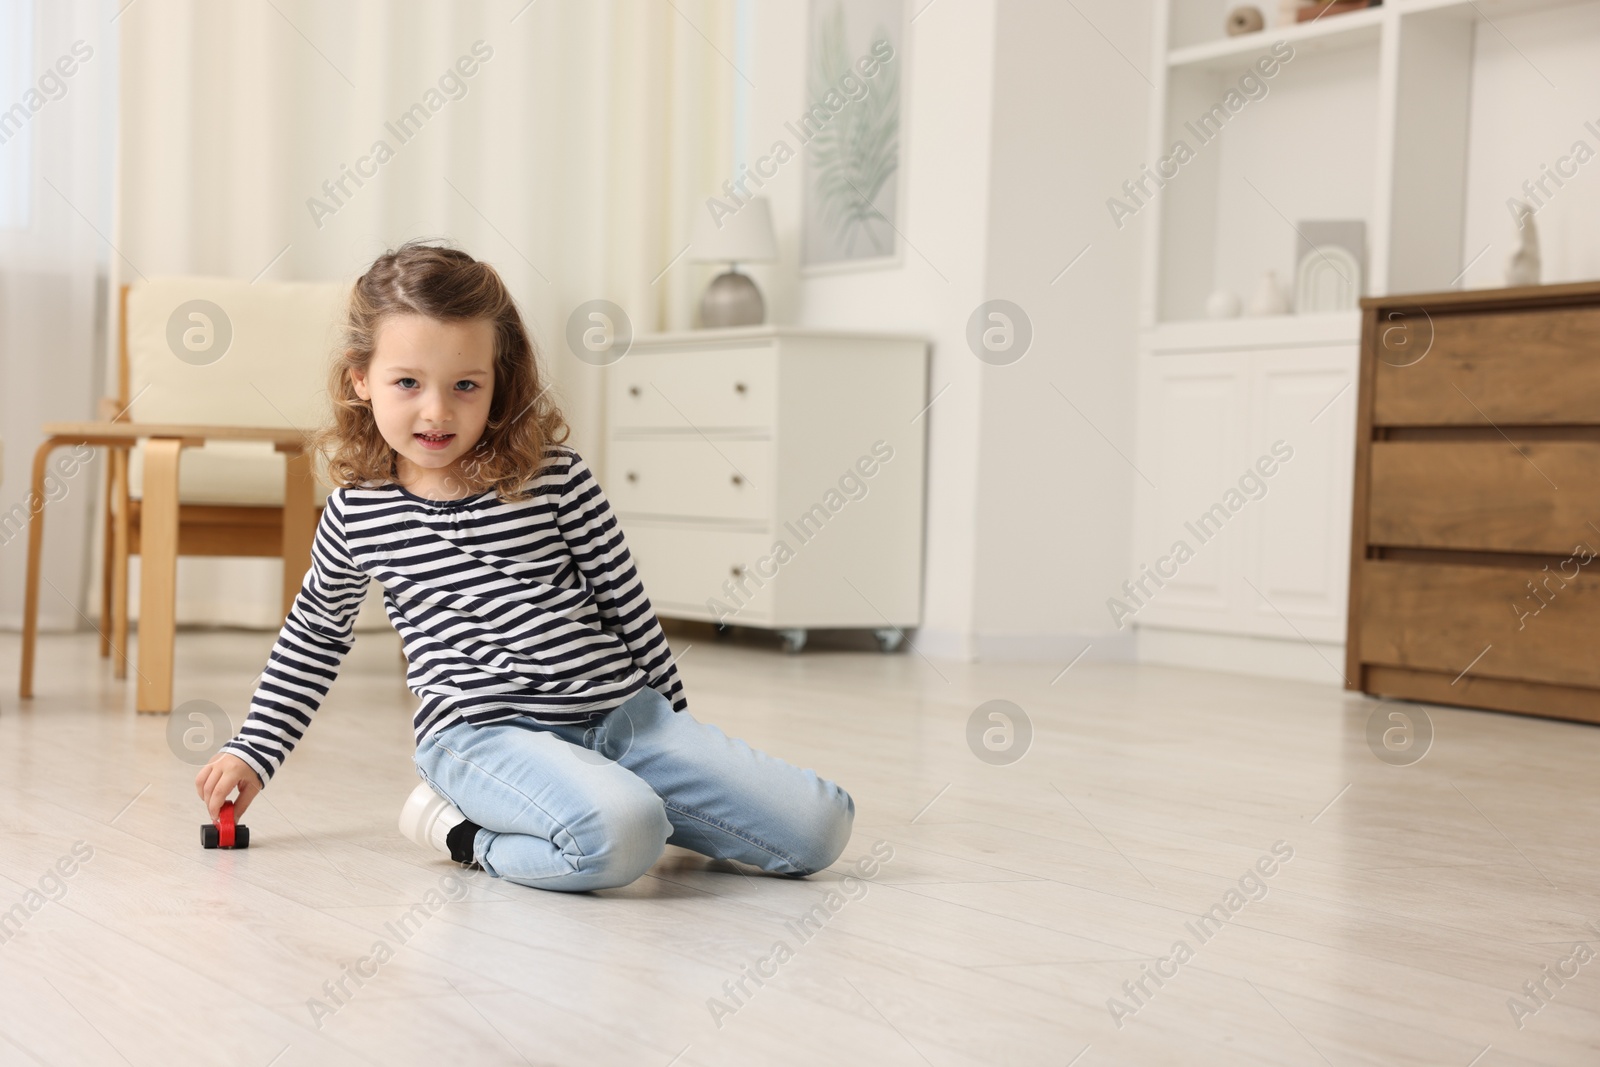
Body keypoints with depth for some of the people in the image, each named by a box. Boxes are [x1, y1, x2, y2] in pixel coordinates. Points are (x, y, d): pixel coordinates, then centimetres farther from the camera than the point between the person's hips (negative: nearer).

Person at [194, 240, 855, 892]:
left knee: (819, 827, -8)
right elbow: (314, 636, 23)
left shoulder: (556, 475, 0)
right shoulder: (355, 513, 5)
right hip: (484, 733, -3)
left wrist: (674, 726, 15)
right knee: (615, 840, -36)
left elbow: (623, 600, 10)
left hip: (624, 712, 3)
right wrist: (253, 752, 22)